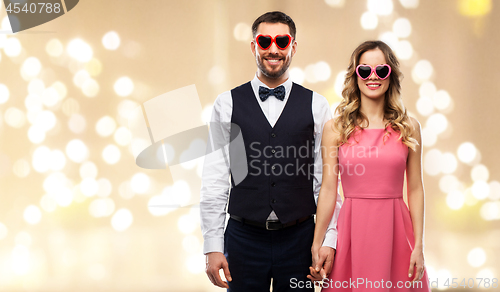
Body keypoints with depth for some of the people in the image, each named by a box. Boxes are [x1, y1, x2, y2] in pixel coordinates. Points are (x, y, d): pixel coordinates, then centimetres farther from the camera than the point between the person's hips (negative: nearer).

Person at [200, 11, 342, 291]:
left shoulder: (316, 105, 5)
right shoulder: (227, 105, 3)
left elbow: (327, 179, 3)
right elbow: (214, 180, 1)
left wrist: (329, 240, -4)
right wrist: (213, 246, -4)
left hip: (299, 238, 0)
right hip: (244, 237, 0)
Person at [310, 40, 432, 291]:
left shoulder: (408, 128, 4)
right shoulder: (335, 128, 1)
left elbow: (415, 189, 5)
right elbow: (328, 190, 1)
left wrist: (419, 246, 0)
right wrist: (316, 246, -1)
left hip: (395, 229, 1)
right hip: (353, 230, -1)